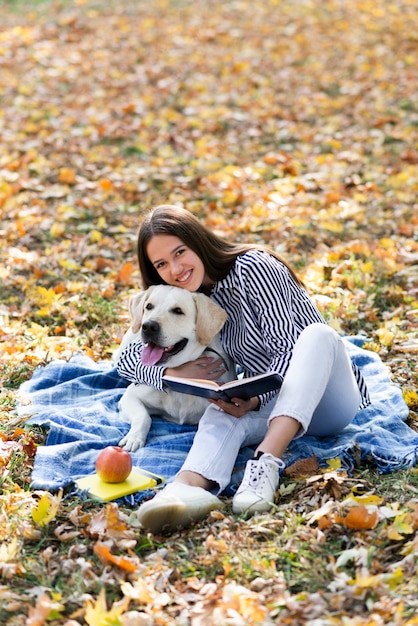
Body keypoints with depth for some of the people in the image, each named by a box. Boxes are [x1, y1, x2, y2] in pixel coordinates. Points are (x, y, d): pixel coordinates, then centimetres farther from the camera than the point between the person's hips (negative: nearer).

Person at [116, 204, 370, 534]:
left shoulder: (253, 268, -13)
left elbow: (288, 349, -18)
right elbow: (127, 359, 5)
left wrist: (257, 399, -35)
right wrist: (171, 375, -16)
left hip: (328, 401, -3)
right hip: (271, 407, 4)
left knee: (318, 333, -35)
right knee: (220, 412, -30)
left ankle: (266, 463, -51)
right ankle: (188, 488, -62)